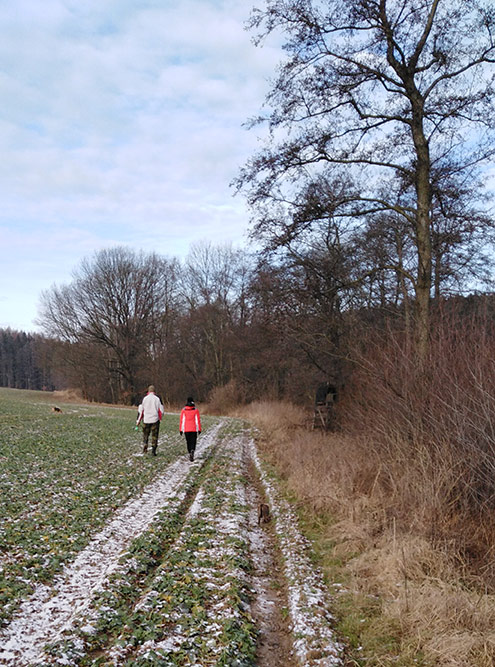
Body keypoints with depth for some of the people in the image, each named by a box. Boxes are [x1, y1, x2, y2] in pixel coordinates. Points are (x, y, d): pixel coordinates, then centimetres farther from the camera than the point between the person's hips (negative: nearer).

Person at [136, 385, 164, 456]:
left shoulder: (144, 399, -1)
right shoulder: (157, 399, -1)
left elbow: (140, 410, 1)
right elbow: (161, 410, 1)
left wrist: (138, 421, 7)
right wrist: (160, 419, 17)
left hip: (146, 420, 1)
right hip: (155, 420, -1)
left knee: (145, 434, 15)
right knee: (154, 435, 6)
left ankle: (145, 445, -4)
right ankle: (153, 450, -1)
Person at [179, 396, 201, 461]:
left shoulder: (183, 410, -2)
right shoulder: (196, 410, -4)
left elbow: (182, 420, -2)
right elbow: (198, 420, -3)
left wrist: (180, 429, 3)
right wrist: (199, 429, 4)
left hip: (186, 429, 1)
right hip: (194, 429, -1)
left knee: (188, 442, 15)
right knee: (193, 442, 2)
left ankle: (190, 454, 18)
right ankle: (192, 451, -25)